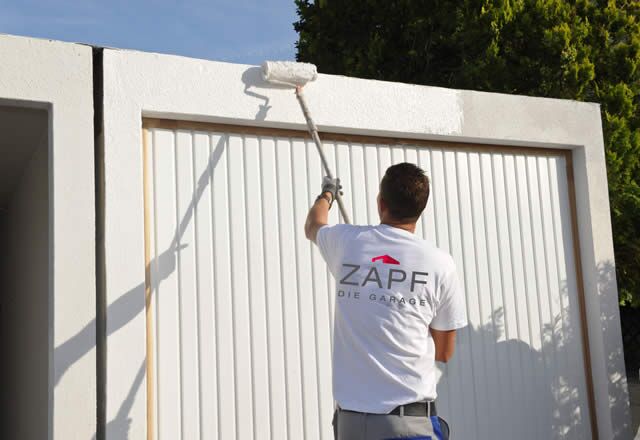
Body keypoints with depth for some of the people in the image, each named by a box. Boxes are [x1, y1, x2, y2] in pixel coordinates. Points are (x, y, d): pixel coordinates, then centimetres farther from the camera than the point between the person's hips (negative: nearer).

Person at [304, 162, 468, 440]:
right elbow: (444, 352, 7)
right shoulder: (440, 263, -4)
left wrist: (327, 192, 48)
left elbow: (312, 226, 28)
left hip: (351, 417, 3)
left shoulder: (346, 242, 1)